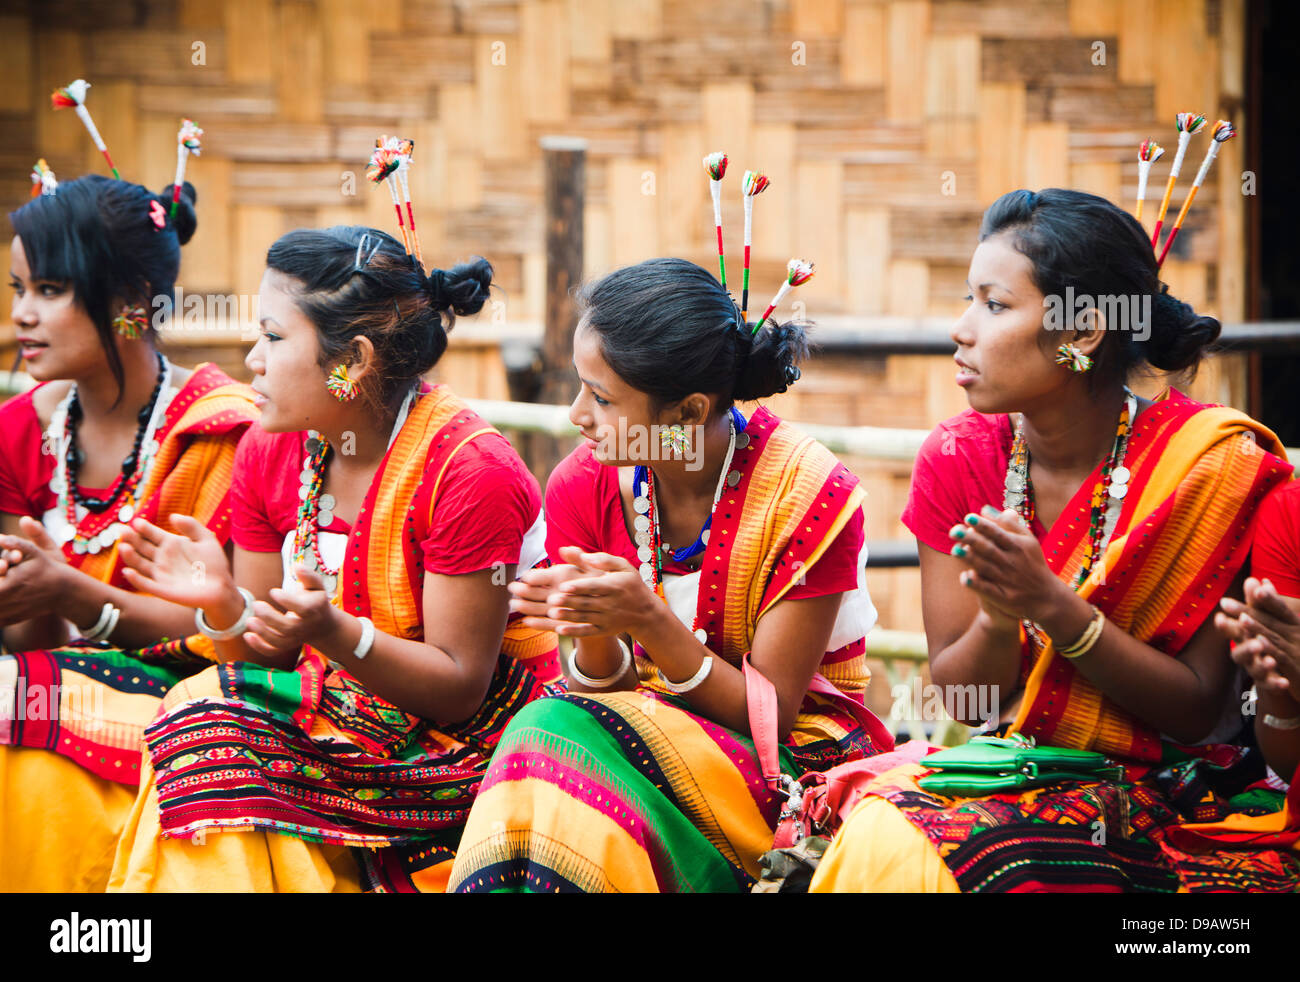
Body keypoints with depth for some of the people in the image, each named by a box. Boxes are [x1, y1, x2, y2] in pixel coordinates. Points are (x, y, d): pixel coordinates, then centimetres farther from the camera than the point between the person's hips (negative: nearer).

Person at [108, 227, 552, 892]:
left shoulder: (472, 473, -17)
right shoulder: (270, 452, 2)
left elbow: (457, 688, -16)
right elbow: (268, 656, 4)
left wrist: (333, 632, -31)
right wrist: (226, 606, -17)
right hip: (341, 707, 7)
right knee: (207, 709, -21)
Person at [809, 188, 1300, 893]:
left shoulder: (1215, 462, -12)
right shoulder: (955, 459, -1)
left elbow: (1197, 711, -10)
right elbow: (959, 697, 1)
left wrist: (1052, 606, -24)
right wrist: (998, 618, -22)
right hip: (1014, 772, 3)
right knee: (879, 835, -29)